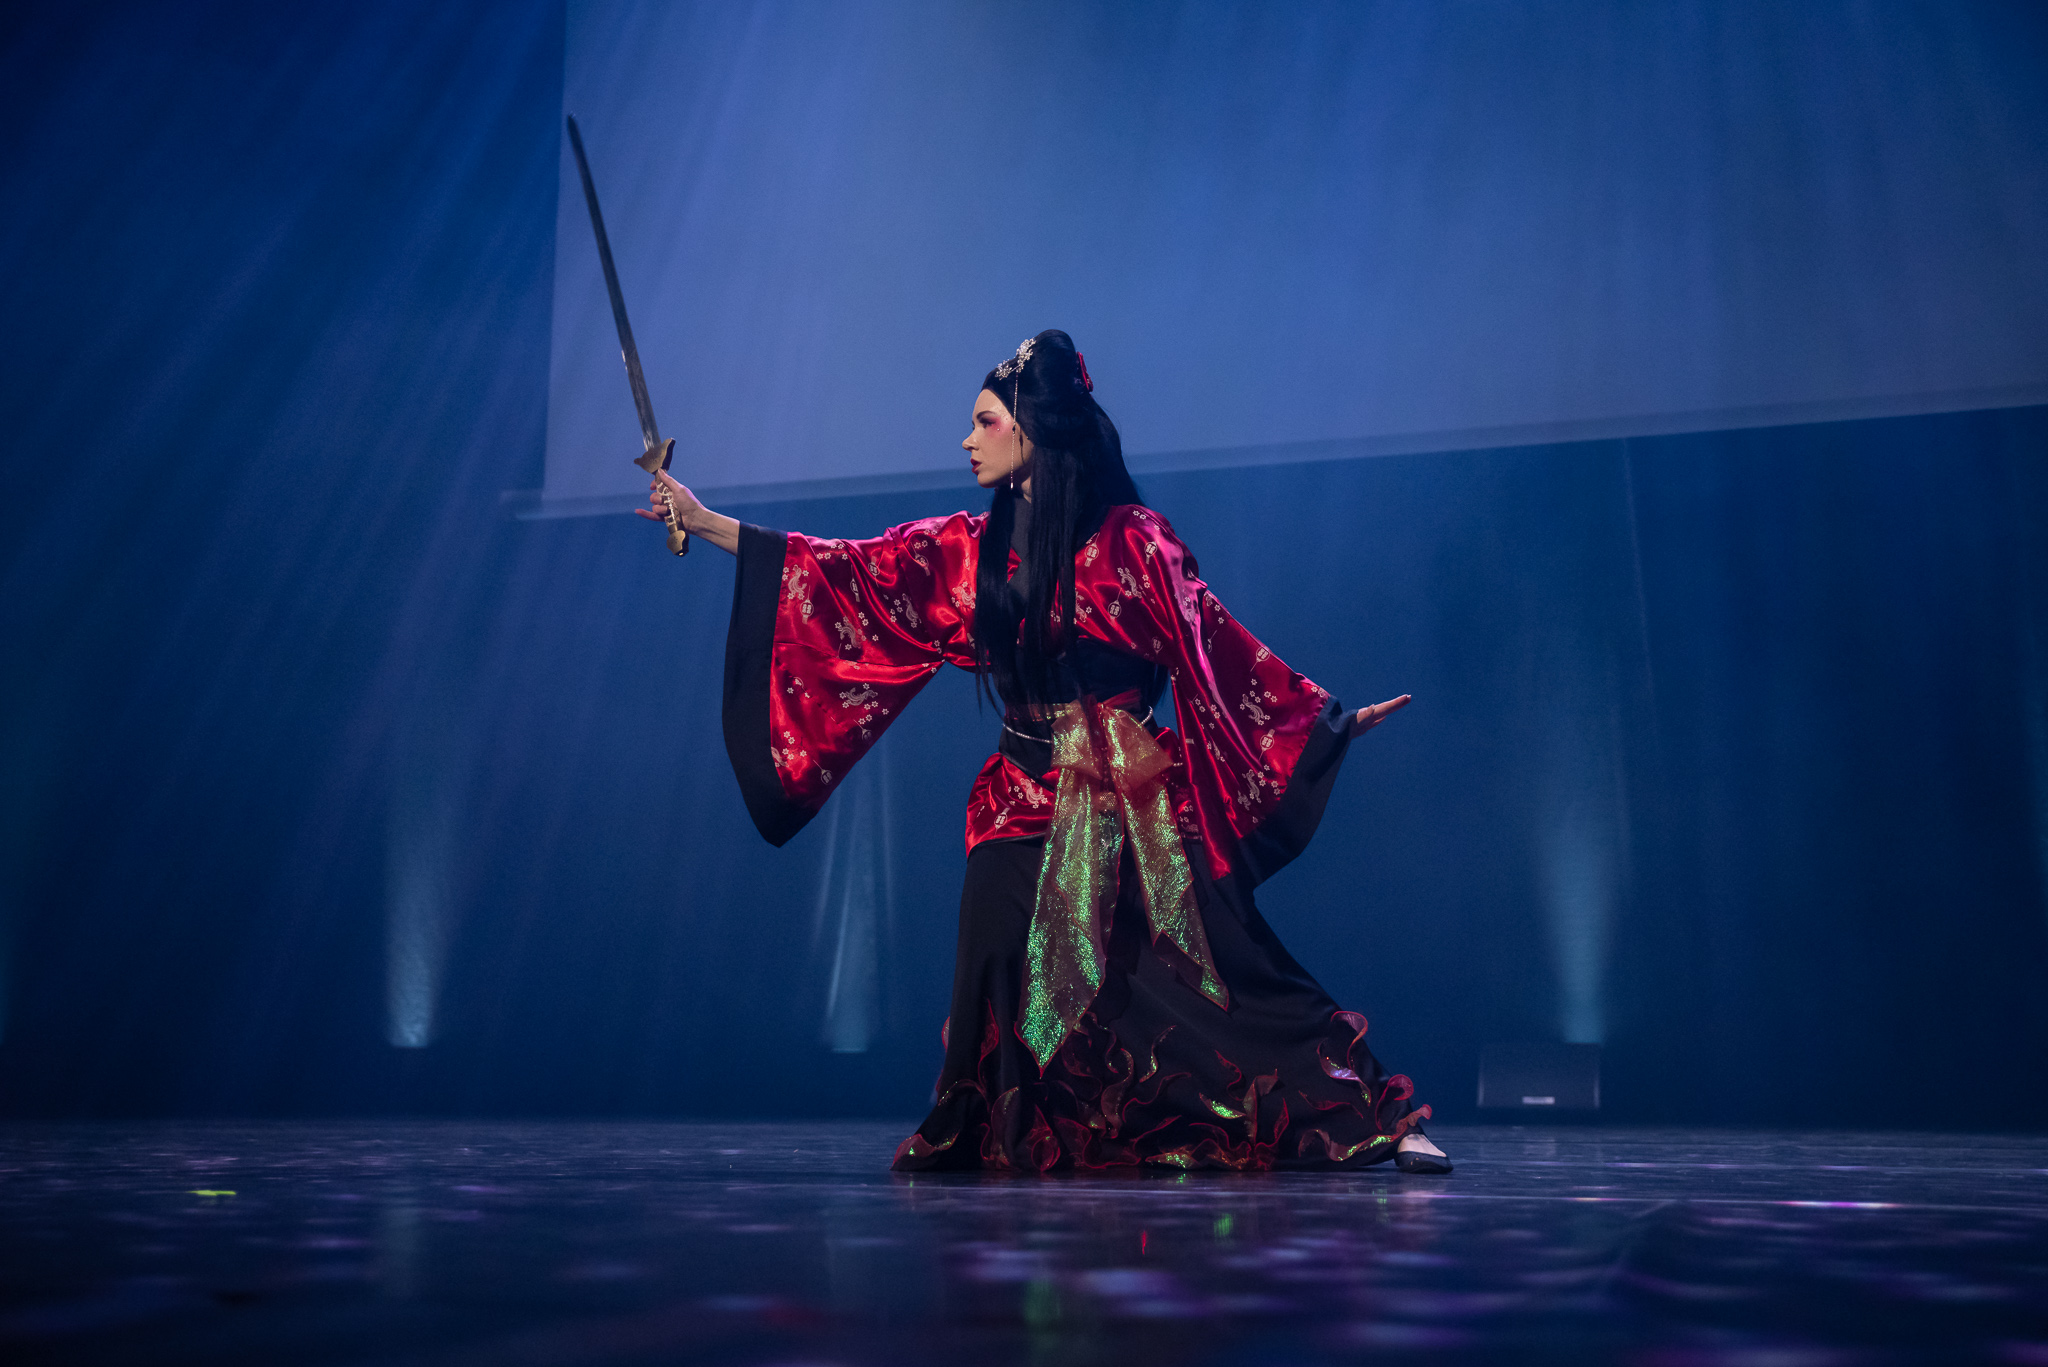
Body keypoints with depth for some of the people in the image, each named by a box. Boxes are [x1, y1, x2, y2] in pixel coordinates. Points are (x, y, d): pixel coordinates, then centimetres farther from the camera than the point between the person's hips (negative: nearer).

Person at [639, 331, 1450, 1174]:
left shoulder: (1128, 537, -3)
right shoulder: (970, 549, 10)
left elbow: (1215, 646, 0)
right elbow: (841, 573, 10)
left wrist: (1332, 717, -2)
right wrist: (703, 522, 10)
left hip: (1133, 800, -4)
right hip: (1027, 799, 4)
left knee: (1221, 975, -8)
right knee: (1008, 980, -5)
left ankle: (1379, 1121, 0)